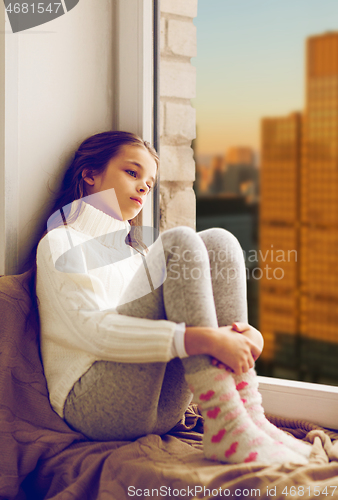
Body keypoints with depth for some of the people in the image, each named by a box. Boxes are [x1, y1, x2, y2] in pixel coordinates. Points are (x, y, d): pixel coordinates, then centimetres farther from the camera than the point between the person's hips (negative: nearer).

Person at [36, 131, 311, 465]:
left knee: (219, 243, -8)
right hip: (90, 405, -6)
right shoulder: (61, 243, 4)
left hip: (160, 409, 6)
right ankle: (226, 425, -31)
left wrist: (241, 334, -7)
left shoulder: (136, 252, 29)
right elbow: (93, 330, -15)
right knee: (180, 245, -20)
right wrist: (203, 339, -26)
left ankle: (248, 414, -20)